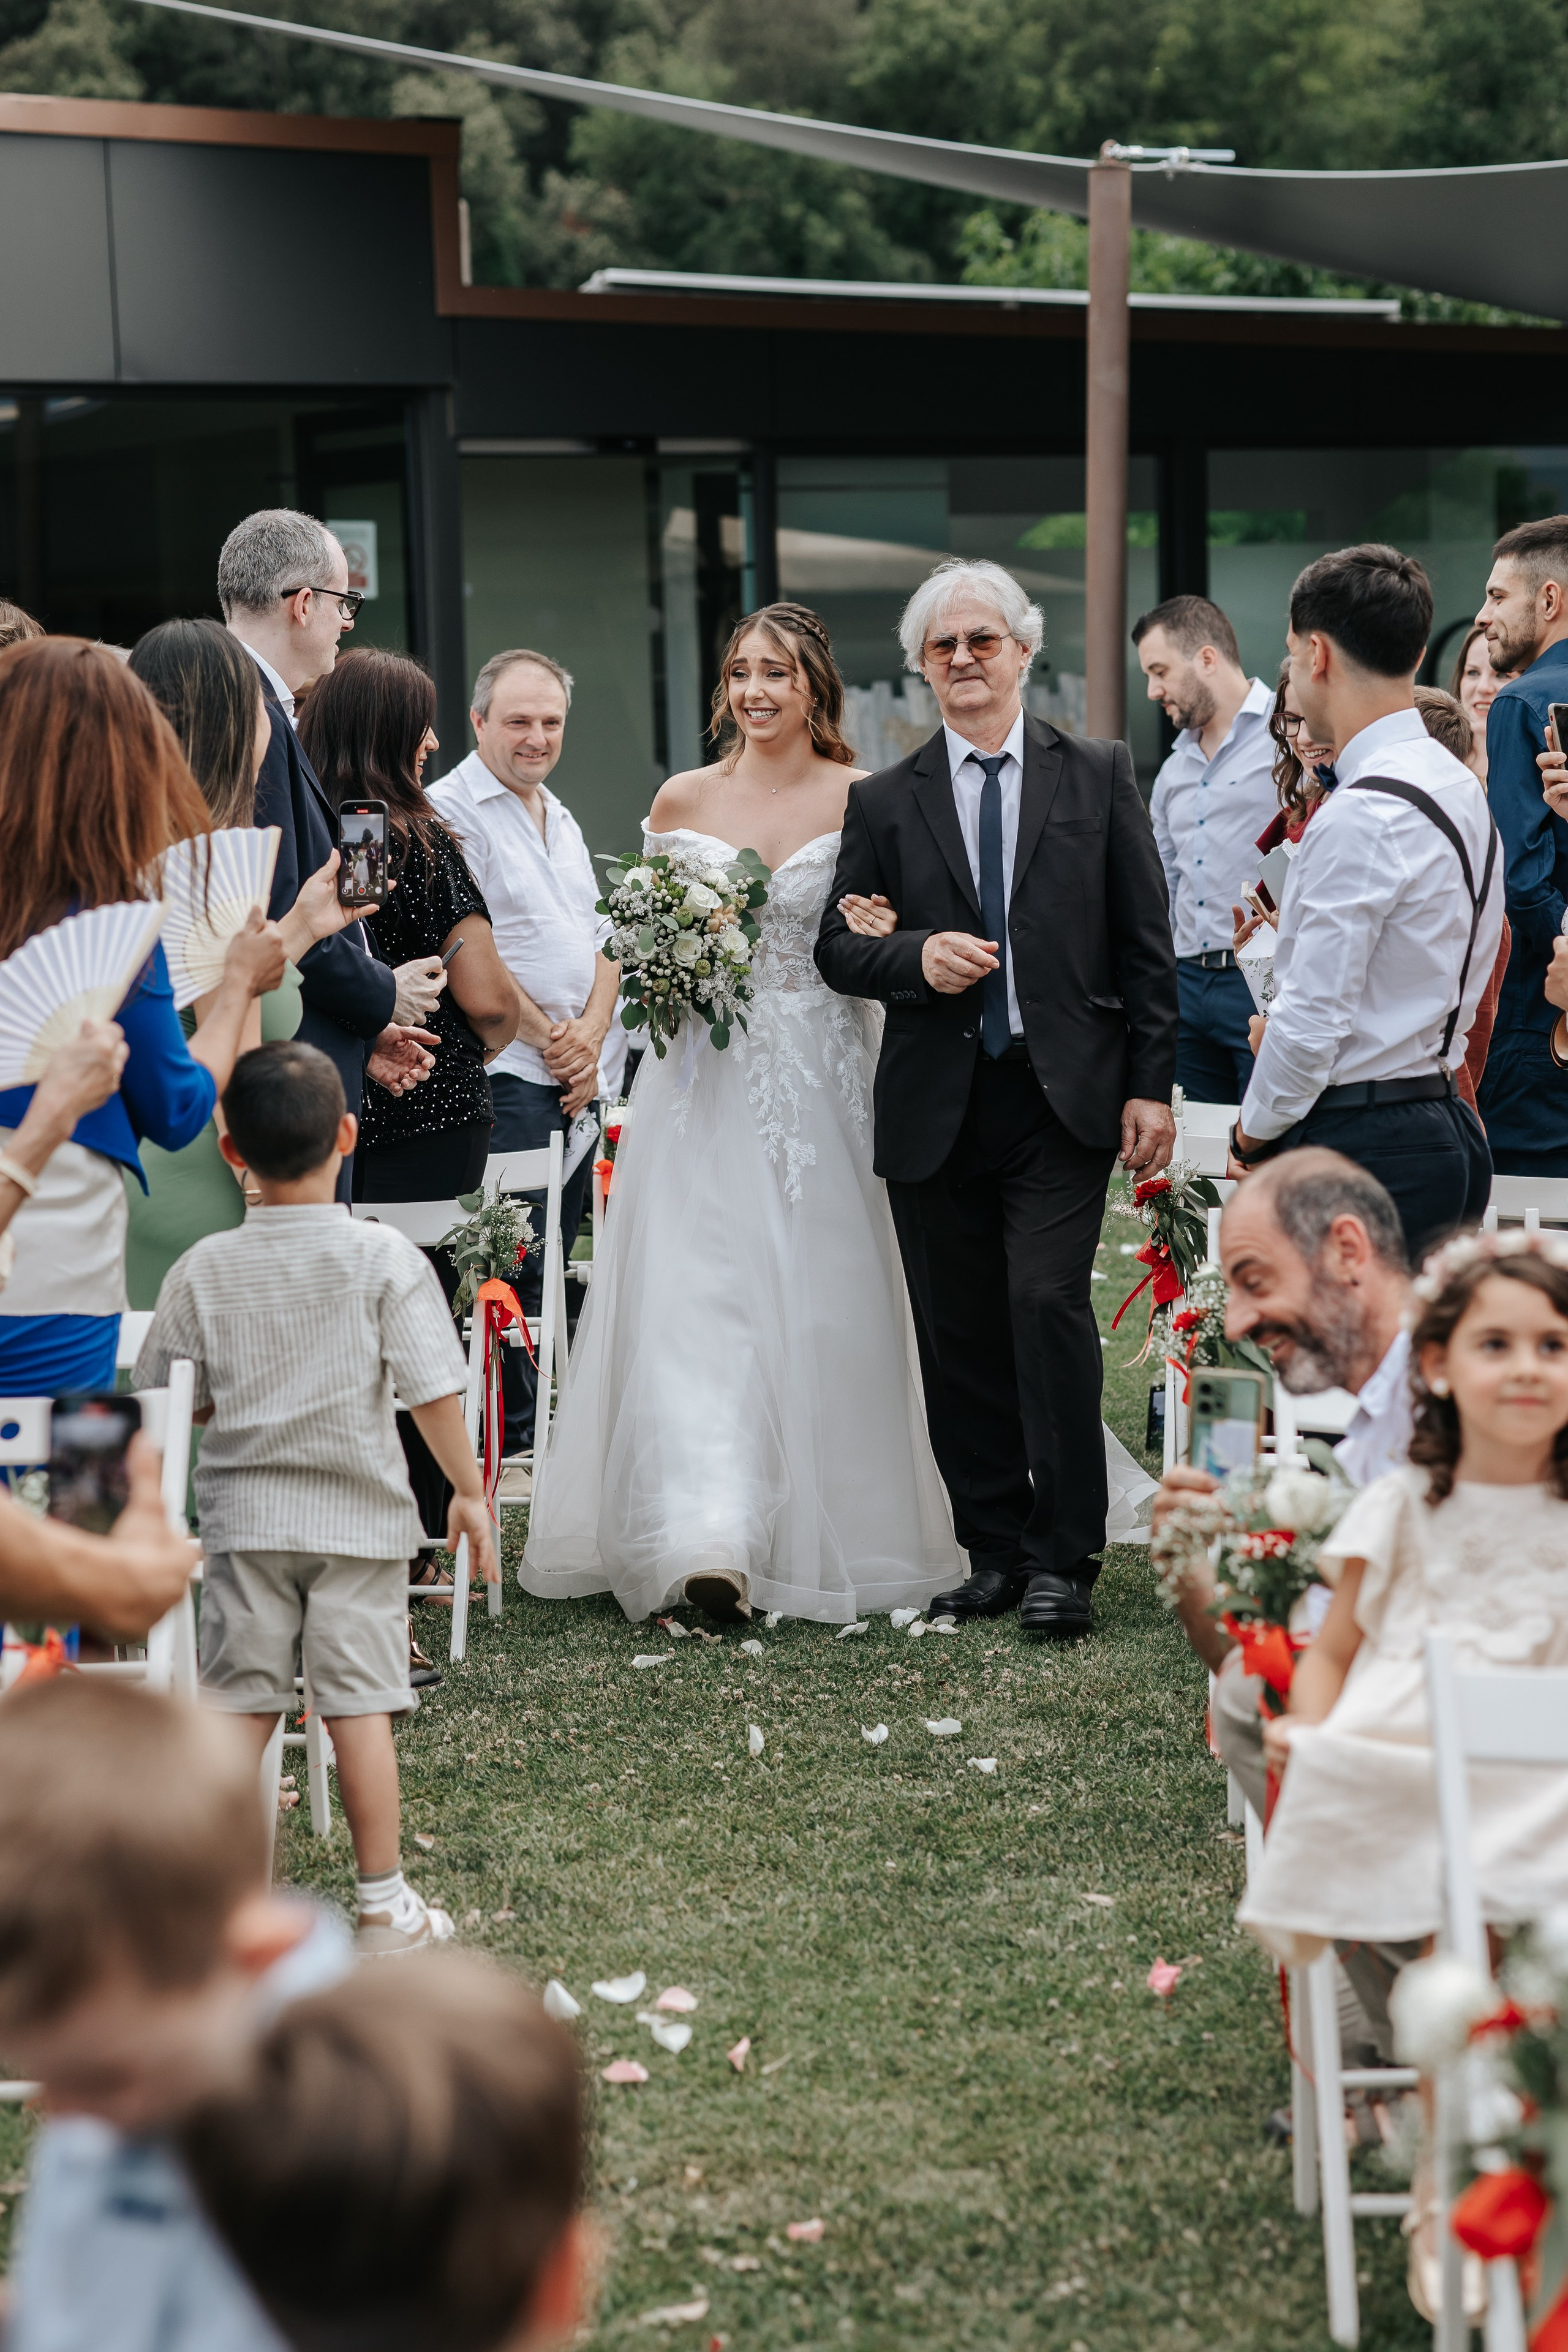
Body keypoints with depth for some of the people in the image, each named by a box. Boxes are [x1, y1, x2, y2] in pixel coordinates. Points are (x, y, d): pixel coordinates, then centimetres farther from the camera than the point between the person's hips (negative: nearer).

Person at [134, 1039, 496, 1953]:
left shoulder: (205, 1269, -4)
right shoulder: (385, 1257, -10)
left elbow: (168, 1400, 3)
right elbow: (434, 1394, -11)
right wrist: (469, 1491, 1)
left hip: (245, 1517, 2)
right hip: (359, 1517, -2)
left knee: (240, 1704, 10)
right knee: (361, 1705, 2)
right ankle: (384, 1903, 8)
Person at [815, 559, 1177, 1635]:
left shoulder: (1100, 777, 6)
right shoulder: (884, 802, 9)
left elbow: (1147, 942, 5)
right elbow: (838, 946, 9)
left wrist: (1152, 1084, -1)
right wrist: (915, 959, -12)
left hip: (1063, 1100, -2)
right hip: (937, 1106, 2)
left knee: (1049, 1304, -14)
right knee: (959, 1335, 5)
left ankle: (1065, 1561, -5)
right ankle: (994, 1550, 17)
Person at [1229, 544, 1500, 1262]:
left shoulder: (1361, 817, -17)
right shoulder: (1460, 786, 14)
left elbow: (1313, 1017, -18)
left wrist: (1254, 1135, -2)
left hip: (1361, 1145, -10)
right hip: (1445, 1118, 10)